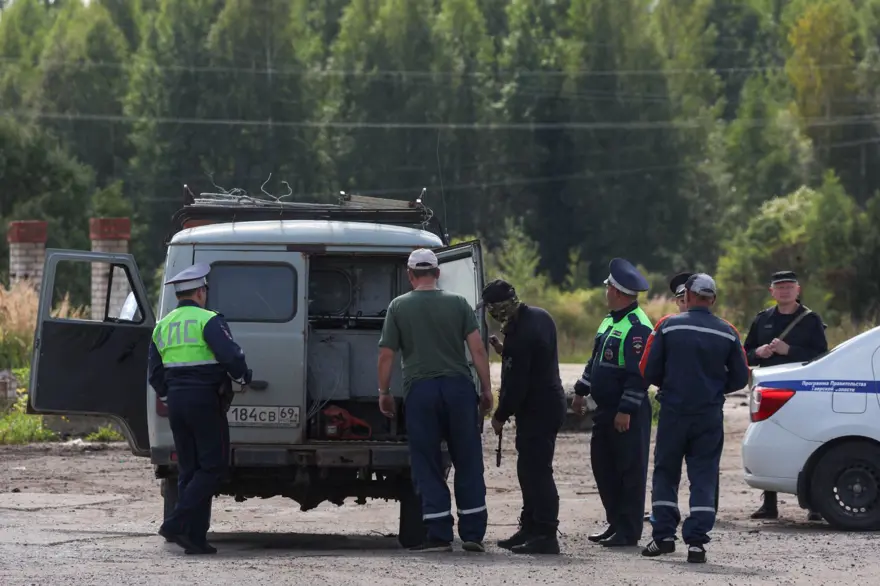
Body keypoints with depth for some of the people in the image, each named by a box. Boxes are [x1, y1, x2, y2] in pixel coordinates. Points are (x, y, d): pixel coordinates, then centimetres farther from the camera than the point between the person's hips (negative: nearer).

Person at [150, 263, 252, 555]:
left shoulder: (162, 326, 13)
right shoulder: (208, 320, -9)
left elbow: (155, 374, 14)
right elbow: (231, 355, -19)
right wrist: (243, 377, 0)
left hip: (176, 401, 7)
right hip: (205, 400, -7)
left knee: (189, 470, 11)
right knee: (214, 466, -3)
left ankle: (195, 538, 7)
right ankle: (176, 523, -15)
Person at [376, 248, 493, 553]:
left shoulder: (399, 306, 3)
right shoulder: (458, 303, 5)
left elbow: (386, 355, 1)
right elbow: (477, 348, -1)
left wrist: (384, 393, 12)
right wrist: (486, 389, 5)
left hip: (420, 389, -1)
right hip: (458, 386, 1)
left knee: (427, 466, 3)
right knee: (468, 462, 8)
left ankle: (439, 535, -1)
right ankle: (473, 533, 6)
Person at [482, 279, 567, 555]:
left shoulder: (520, 335, -24)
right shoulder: (539, 316, 6)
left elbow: (516, 384, -21)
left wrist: (500, 415, -7)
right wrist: (505, 351, 9)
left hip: (536, 410, -10)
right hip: (550, 405, 10)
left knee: (537, 471, -8)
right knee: (530, 469, 17)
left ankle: (546, 535, -8)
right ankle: (530, 528, 25)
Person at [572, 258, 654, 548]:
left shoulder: (637, 327, -17)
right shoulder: (610, 320, 15)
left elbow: (639, 374, -22)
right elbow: (596, 360, 25)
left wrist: (626, 411, -23)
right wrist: (581, 391, 23)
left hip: (628, 414, -10)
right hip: (605, 409, 10)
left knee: (630, 470, -3)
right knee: (603, 466, 14)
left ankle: (629, 531, 1)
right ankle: (615, 524, 23)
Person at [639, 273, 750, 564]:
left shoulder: (668, 327, -6)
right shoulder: (727, 333, 0)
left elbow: (649, 371, -5)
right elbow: (740, 377, 4)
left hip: (673, 412, -1)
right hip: (710, 416, 1)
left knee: (666, 473, 12)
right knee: (703, 477, 5)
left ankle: (663, 535, 7)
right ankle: (696, 542, -1)